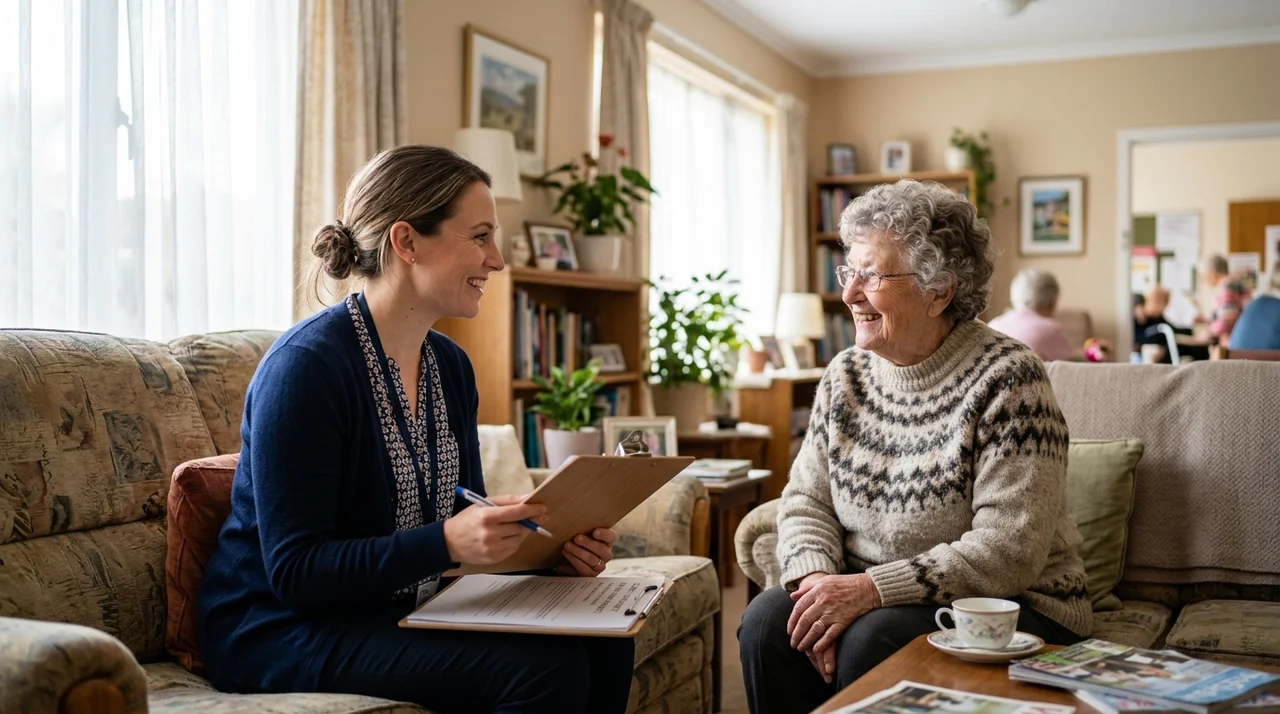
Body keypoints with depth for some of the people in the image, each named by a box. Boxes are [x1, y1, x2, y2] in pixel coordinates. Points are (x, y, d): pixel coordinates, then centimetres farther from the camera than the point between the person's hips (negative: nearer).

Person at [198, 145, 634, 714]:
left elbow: (471, 523, 10)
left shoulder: (449, 366, 6)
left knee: (603, 643, -10)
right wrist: (446, 541, -32)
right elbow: (294, 571, -20)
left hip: (405, 612, 7)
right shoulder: (306, 364, -19)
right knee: (545, 665, -25)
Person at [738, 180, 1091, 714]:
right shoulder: (846, 375, 6)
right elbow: (806, 500, 6)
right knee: (767, 621, -21)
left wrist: (870, 588, -25)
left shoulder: (1006, 379, -14)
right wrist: (815, 576, -16)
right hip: (869, 598, 5)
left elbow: (1009, 550, -21)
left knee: (873, 638, -32)